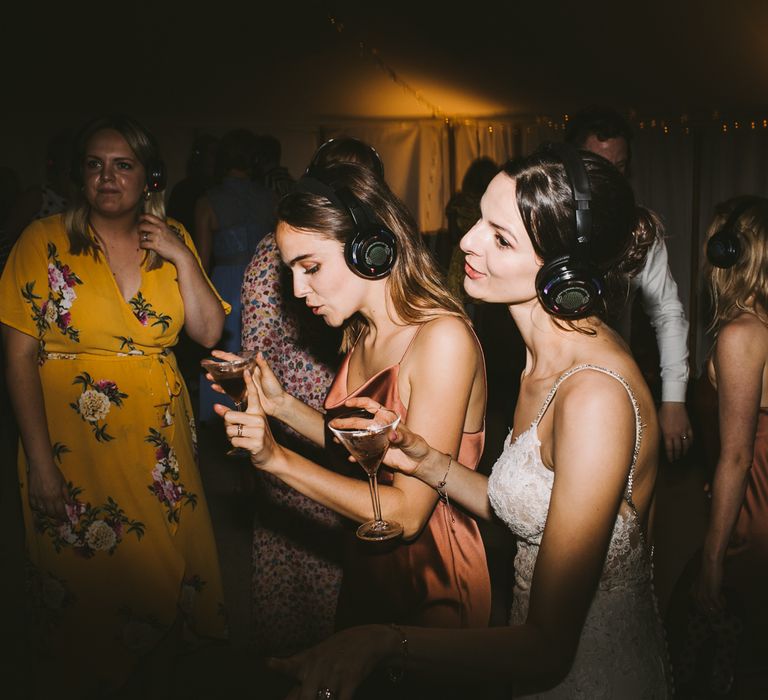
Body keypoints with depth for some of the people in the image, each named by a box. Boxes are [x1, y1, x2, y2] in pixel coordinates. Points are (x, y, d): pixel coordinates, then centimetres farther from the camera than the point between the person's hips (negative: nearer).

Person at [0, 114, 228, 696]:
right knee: (84, 590, 10)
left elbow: (209, 333, -1)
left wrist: (181, 256, -12)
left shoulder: (174, 240, 4)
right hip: (74, 447, -3)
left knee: (164, 571, 17)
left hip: (159, 442, 3)